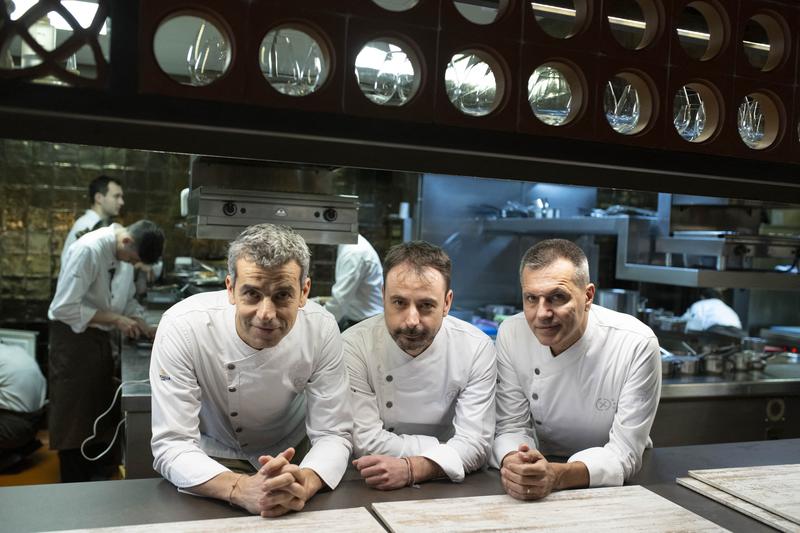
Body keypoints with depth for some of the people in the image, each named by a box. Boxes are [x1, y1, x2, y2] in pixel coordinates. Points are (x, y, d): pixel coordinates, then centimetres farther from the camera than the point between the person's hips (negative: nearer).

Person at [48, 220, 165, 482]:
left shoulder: (116, 250, 0)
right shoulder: (88, 249, -25)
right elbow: (65, 308, -27)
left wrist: (130, 319, 0)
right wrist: (116, 319, -24)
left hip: (97, 337, 8)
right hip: (74, 337, -8)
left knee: (97, 412, 17)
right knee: (74, 417, 3)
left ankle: (92, 479, 33)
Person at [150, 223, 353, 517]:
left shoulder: (321, 328, -20)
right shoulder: (181, 327, -26)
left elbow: (333, 434, -15)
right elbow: (171, 445, -25)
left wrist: (303, 482, -37)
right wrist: (241, 489, -43)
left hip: (292, 452, 2)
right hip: (213, 457, -1)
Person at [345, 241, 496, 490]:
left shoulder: (477, 348, -9)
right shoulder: (354, 346, -13)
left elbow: (475, 443, -12)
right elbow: (365, 441, -15)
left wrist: (410, 468, -28)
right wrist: (444, 449, -15)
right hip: (371, 491, -1)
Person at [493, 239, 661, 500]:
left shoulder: (637, 345, -19)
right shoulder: (510, 334, -9)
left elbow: (624, 452, -18)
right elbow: (512, 428, -5)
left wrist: (558, 476, -36)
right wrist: (514, 465, -28)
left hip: (615, 484, -2)